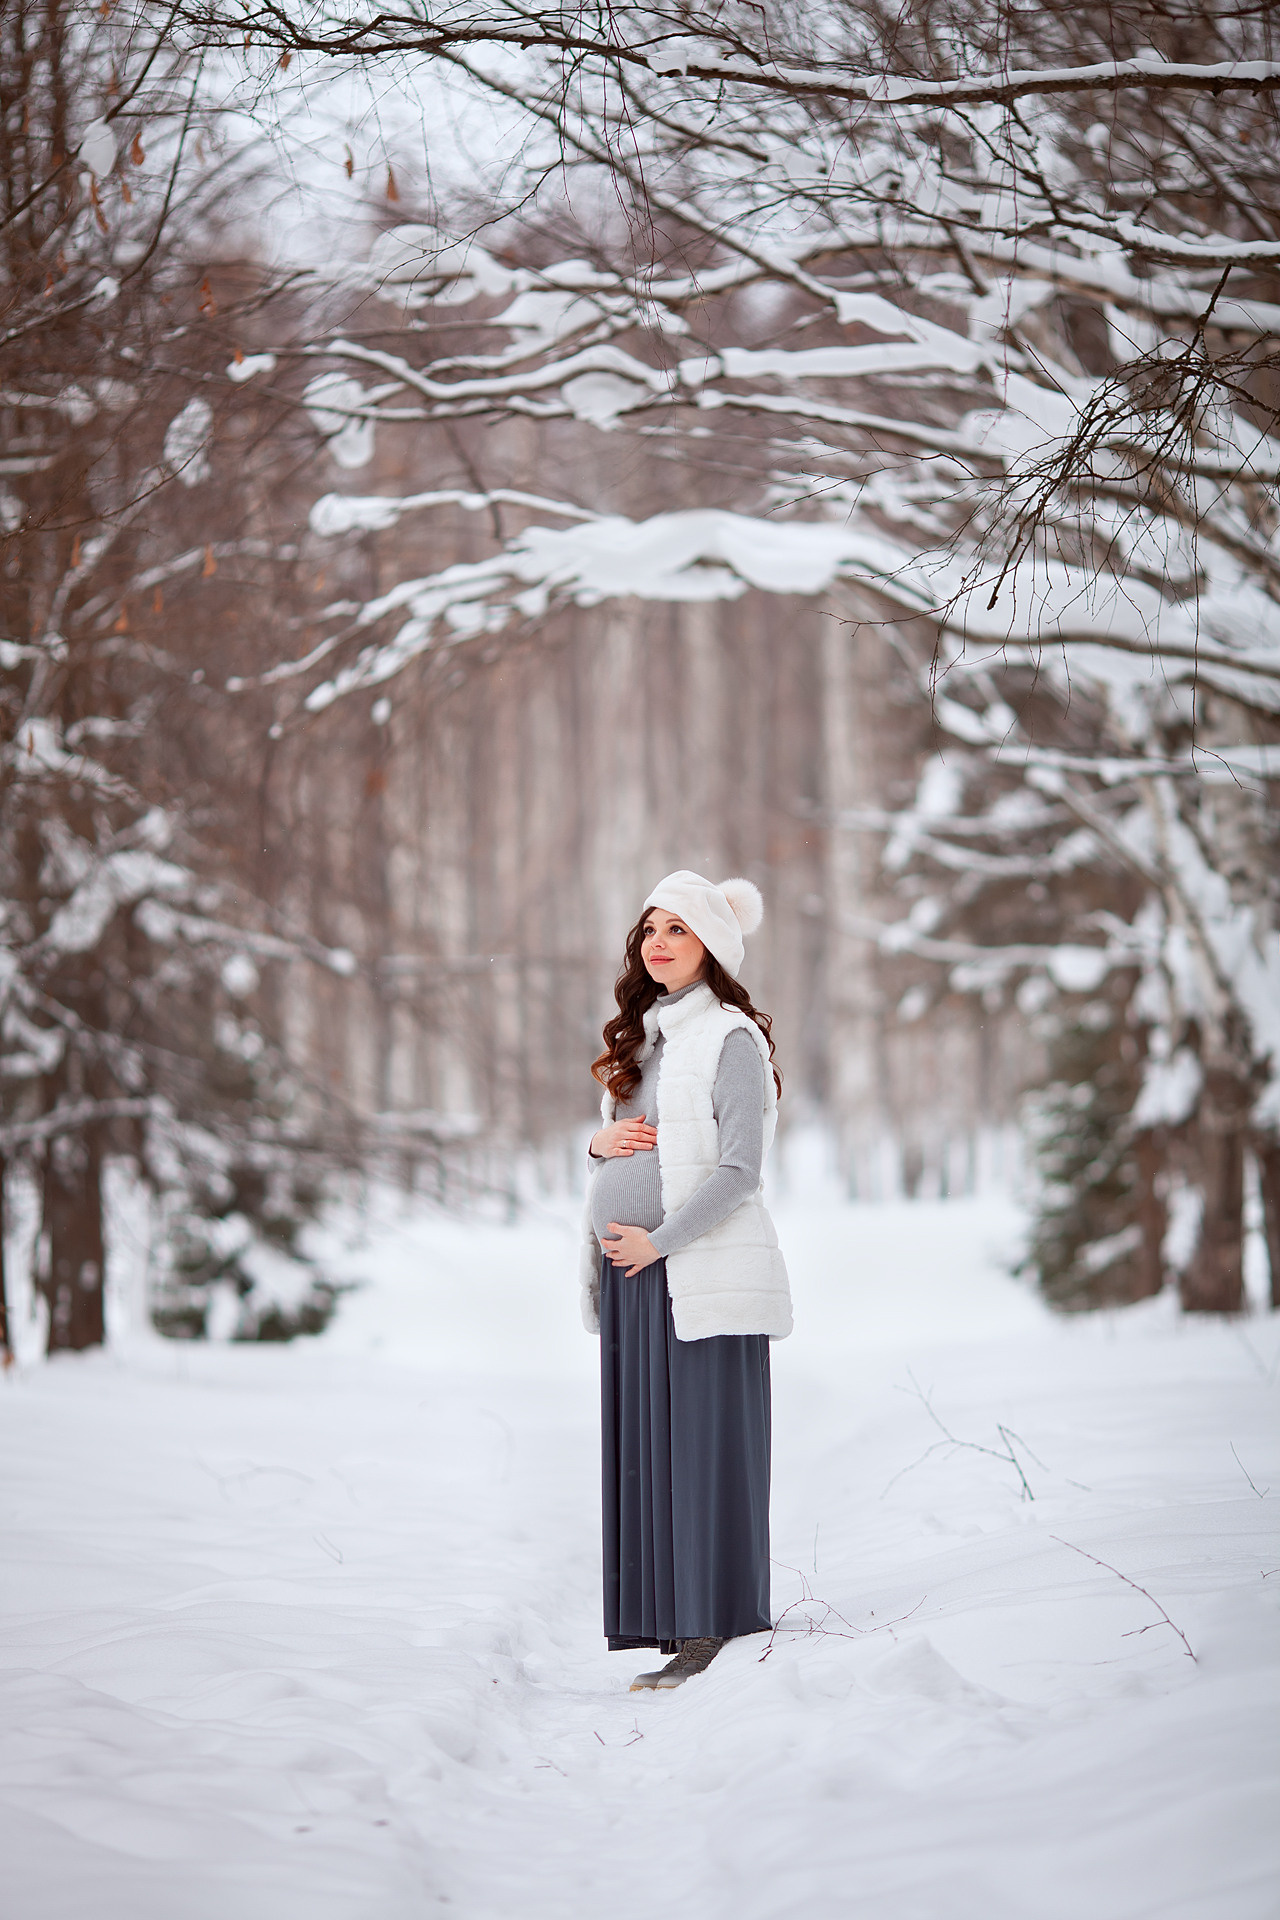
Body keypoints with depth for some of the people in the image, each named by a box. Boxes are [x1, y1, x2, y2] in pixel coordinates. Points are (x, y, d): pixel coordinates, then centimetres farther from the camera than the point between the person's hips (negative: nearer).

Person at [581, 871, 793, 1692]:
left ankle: (716, 1636, -4)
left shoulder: (731, 1039, -8)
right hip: (630, 1272, 8)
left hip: (700, 1274, -8)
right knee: (646, 1455, 7)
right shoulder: (645, 1036, 17)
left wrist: (659, 1242, -16)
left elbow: (740, 1170, -14)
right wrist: (602, 1142, 2)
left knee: (706, 1450, -6)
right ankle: (674, 1630, 10)